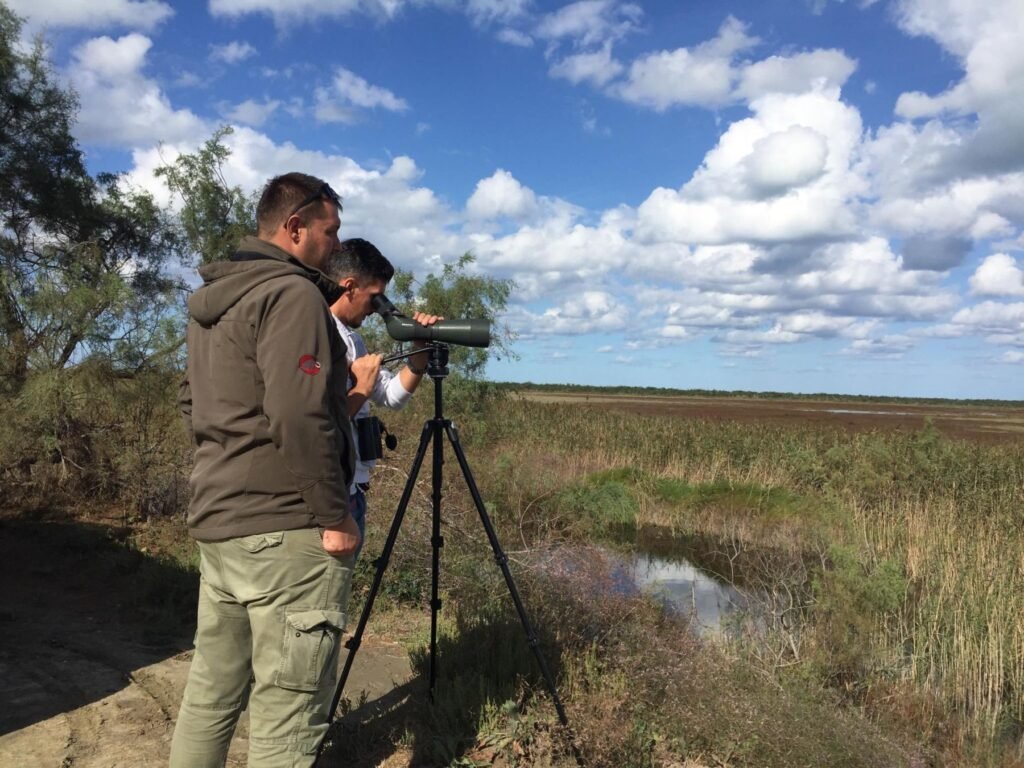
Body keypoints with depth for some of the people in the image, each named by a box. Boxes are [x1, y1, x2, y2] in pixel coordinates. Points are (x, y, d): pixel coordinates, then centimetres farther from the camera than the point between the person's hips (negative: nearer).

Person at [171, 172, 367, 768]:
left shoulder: (210, 300, 16)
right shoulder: (291, 294, -13)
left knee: (211, 691, 20)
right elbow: (299, 419, -23)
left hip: (218, 522, 10)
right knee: (288, 717, -1)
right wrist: (335, 517, -17)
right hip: (287, 530, -9)